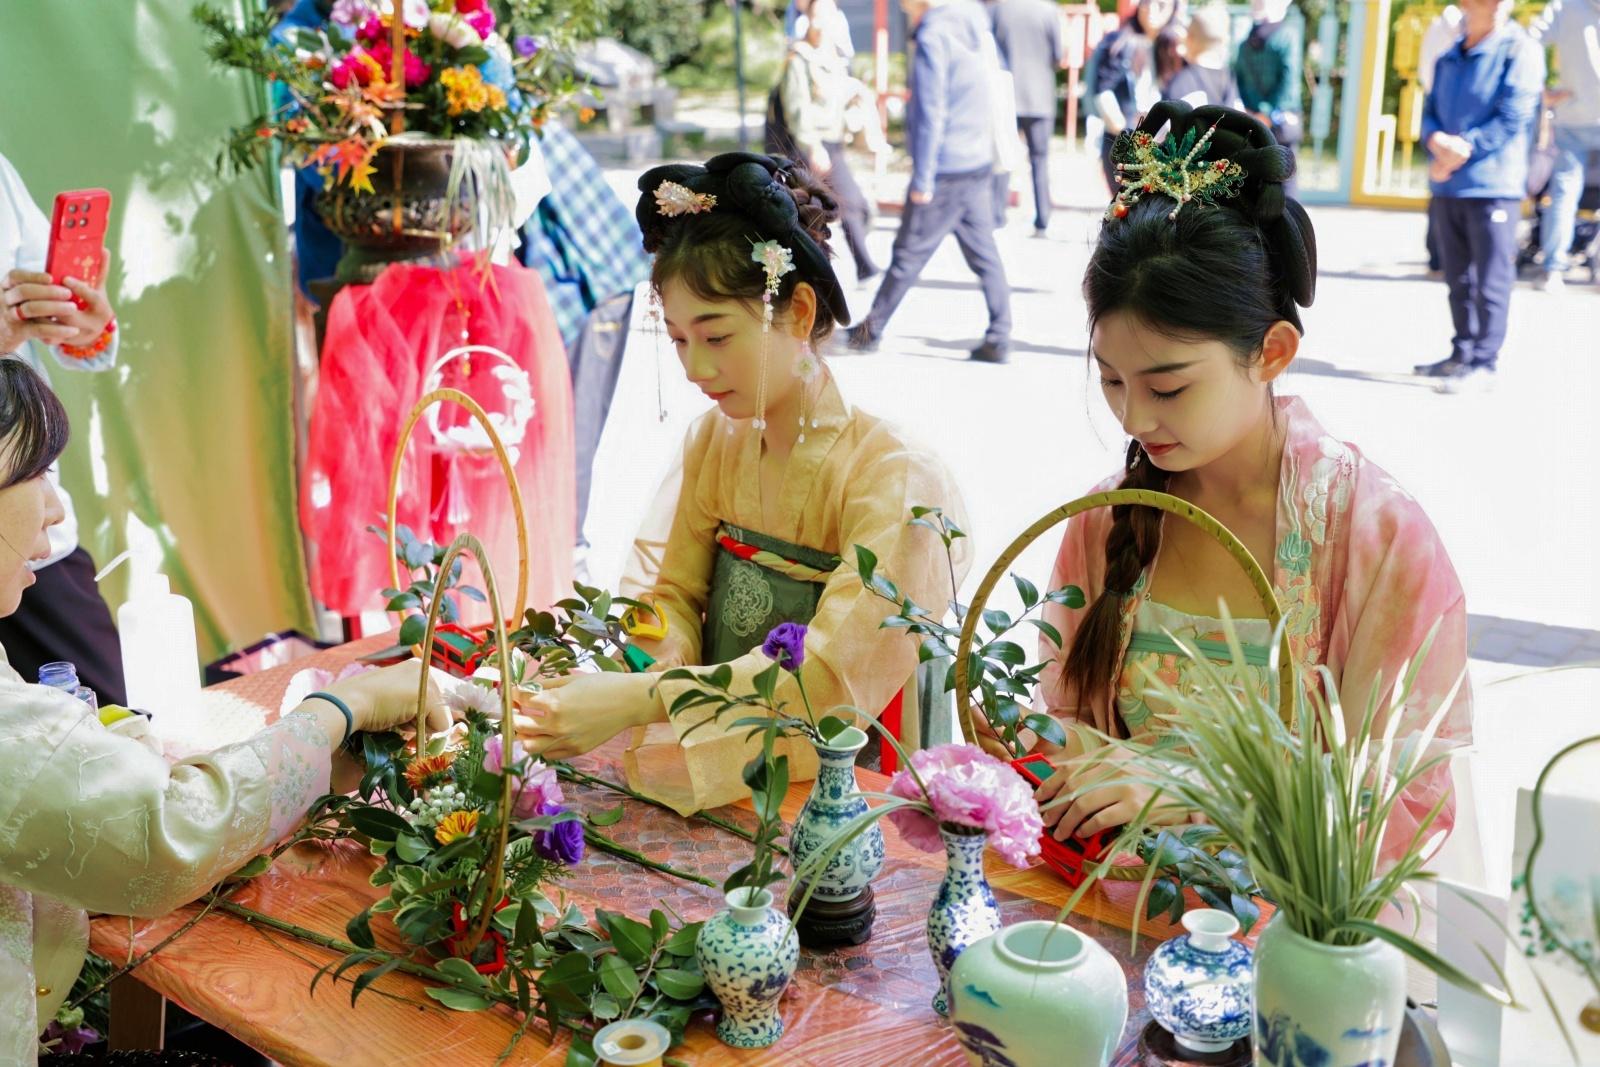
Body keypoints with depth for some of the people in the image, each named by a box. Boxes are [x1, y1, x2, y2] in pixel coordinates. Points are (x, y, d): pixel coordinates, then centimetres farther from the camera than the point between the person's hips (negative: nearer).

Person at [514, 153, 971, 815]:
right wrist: (664, 664, -18)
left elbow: (831, 670, -25)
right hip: (714, 755, 5)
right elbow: (667, 590, 5)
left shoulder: (898, 480, -16)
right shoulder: (715, 439, 5)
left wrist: (641, 701, -33)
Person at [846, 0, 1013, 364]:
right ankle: (999, 338, 6)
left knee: (908, 255, 3)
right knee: (984, 254, 7)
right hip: (979, 164, 8)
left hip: (944, 170, -7)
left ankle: (870, 332, 14)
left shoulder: (933, 37, -15)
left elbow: (930, 114, -17)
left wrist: (922, 180, -14)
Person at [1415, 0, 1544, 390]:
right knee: (1458, 278, 13)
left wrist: (1464, 149, -16)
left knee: (1491, 279, -6)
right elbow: (1430, 110, 13)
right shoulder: (1449, 60, 17)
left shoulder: (1520, 51, -3)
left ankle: (1484, 361, -2)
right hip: (1446, 186, 6)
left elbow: (1514, 117, -10)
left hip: (1492, 186, -6)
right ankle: (1463, 353, 23)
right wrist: (1437, 141, -10)